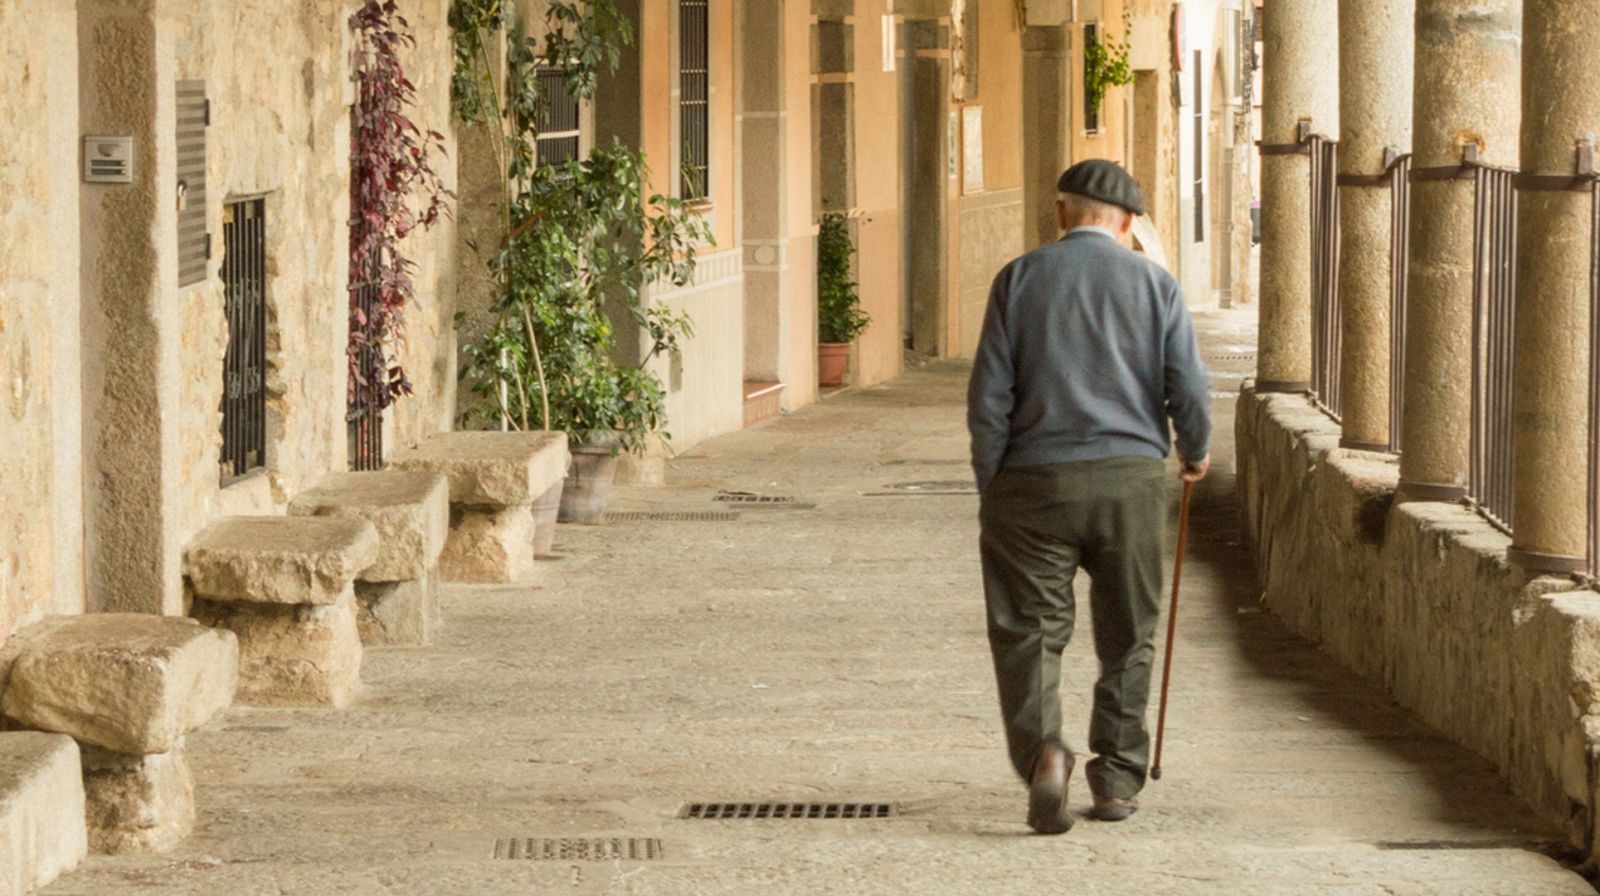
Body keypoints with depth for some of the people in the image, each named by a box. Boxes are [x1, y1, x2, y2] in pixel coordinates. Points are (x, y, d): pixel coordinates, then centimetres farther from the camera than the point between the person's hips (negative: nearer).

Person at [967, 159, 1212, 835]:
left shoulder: (1019, 279, 2)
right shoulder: (1154, 285, 3)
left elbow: (989, 396, -1)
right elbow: (1189, 390, -1)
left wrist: (991, 488, 6)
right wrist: (1195, 453, 19)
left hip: (1036, 477, -1)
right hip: (1131, 476, 1)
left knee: (1029, 628, 1)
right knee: (1126, 637, 13)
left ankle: (1042, 749, -22)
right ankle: (1117, 779, 16)